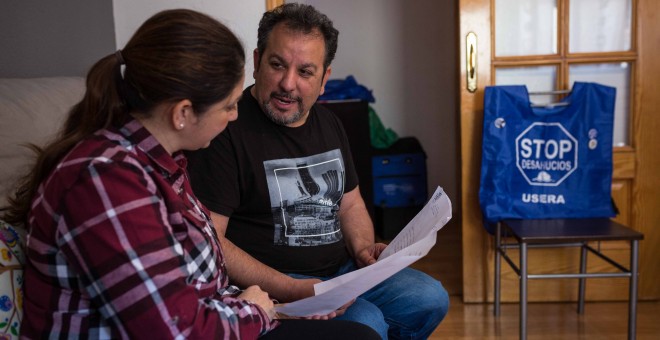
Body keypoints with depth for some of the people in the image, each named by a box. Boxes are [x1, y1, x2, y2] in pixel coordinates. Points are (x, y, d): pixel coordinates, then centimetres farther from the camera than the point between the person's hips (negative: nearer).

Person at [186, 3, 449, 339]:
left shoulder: (329, 125, 10)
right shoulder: (227, 129, -17)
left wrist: (362, 247, -2)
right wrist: (291, 290, -26)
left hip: (342, 270, 8)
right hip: (267, 284, -7)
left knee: (430, 299, -1)